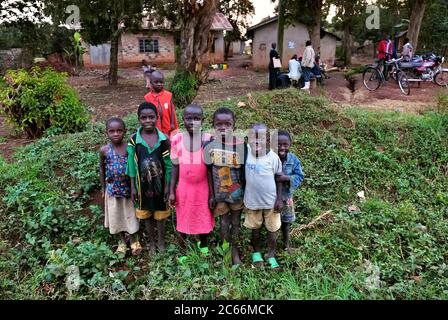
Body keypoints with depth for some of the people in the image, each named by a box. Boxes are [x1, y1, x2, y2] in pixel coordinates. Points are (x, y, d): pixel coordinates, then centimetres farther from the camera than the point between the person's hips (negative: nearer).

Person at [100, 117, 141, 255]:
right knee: (116, 215, 14)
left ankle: (134, 240, 32)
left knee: (130, 214, 12)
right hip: (112, 188, 1)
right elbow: (102, 169, 4)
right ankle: (123, 241, 34)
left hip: (128, 187, -1)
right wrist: (103, 187, 8)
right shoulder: (104, 150, -9)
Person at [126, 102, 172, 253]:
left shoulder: (163, 139, -11)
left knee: (160, 214, 15)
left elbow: (168, 165, -5)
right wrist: (133, 187, -2)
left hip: (160, 184, 0)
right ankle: (152, 241, 38)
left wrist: (167, 185, -5)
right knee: (146, 214, 17)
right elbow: (132, 165, -3)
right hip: (143, 185, 1)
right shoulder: (134, 139, -10)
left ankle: (161, 240, 37)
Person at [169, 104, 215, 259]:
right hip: (184, 188, 1)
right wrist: (172, 191, -1)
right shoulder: (177, 139, -9)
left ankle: (203, 245, 43)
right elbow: (175, 166, 0)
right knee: (183, 219, 13)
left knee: (204, 218, 15)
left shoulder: (209, 140, -12)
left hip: (202, 188, 0)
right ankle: (184, 250, 35)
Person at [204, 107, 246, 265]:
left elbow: (244, 171, -6)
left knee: (236, 222, 16)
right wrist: (211, 194, -2)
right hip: (219, 193, 0)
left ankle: (235, 250, 37)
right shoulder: (209, 145, -12)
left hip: (237, 192, 0)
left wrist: (246, 193, -2)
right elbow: (209, 172, -4)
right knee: (224, 223, 13)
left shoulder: (241, 145, -15)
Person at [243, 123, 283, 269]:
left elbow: (279, 179, -6)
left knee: (272, 228, 14)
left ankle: (271, 255, 34)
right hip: (252, 200, 1)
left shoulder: (273, 157, -17)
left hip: (271, 200, -1)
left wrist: (279, 199, -7)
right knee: (255, 228, 19)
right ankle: (256, 252, 41)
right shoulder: (246, 151, -13)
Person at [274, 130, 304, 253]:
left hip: (286, 196, 2)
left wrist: (287, 178, -28)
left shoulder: (293, 159, -13)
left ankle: (286, 243, 46)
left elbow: (300, 177, -13)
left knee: (286, 221, 22)